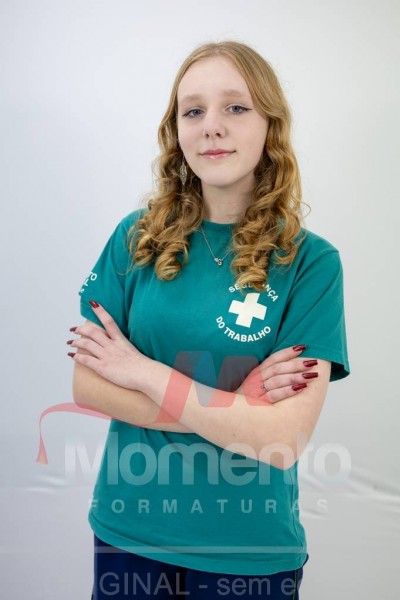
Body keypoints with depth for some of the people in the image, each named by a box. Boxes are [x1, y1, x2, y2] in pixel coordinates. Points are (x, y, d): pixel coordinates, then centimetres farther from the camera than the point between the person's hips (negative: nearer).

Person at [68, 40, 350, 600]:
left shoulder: (311, 261, -11)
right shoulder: (137, 237, -4)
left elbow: (284, 439, -18)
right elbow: (87, 384, -7)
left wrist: (147, 374, -16)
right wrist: (230, 405, -16)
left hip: (249, 549, -1)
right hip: (127, 530, 2)